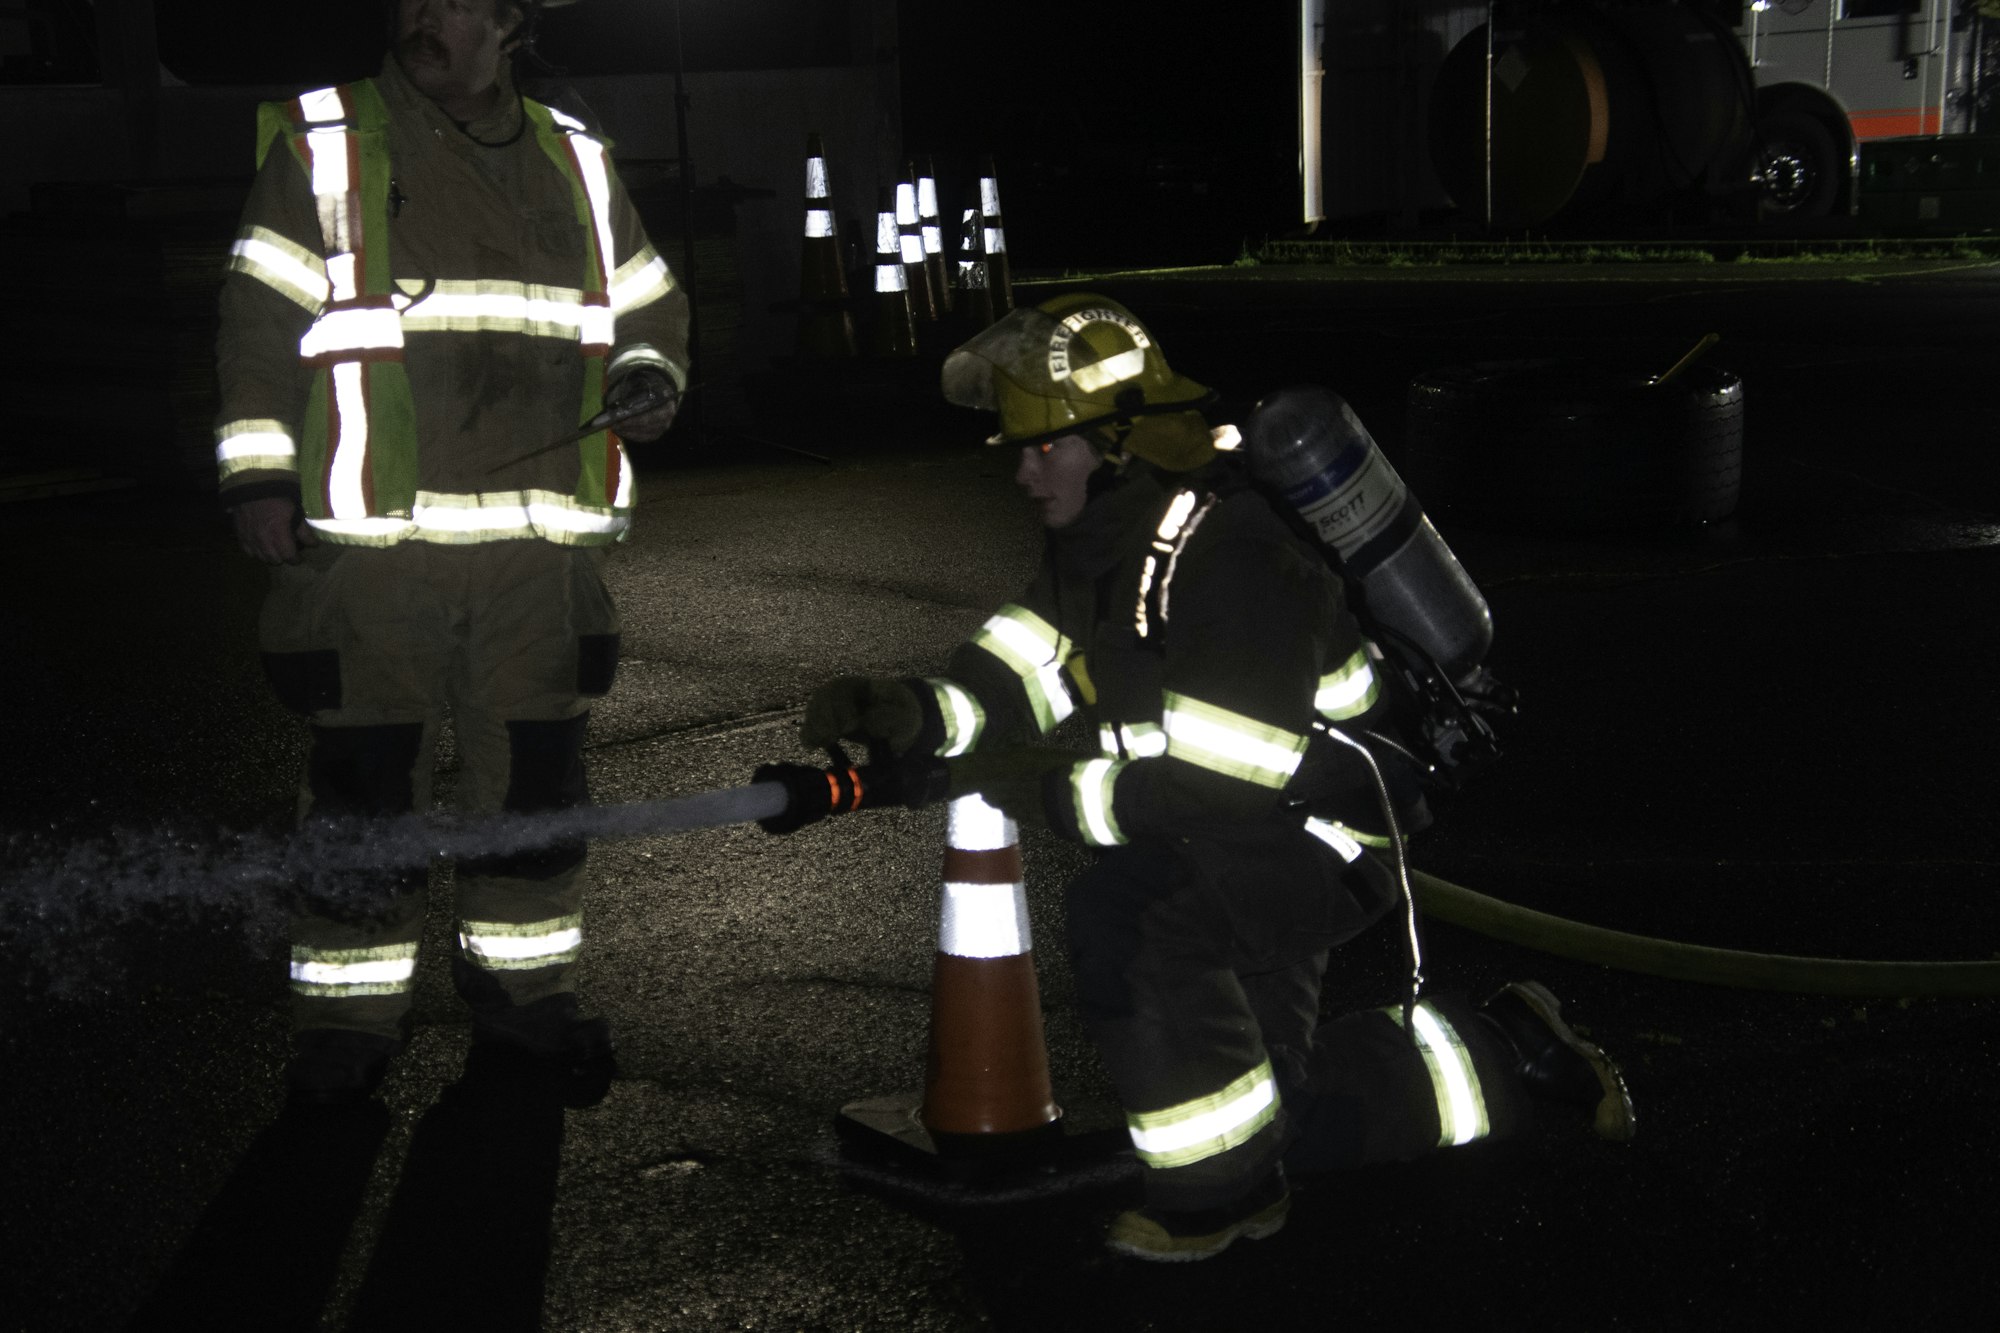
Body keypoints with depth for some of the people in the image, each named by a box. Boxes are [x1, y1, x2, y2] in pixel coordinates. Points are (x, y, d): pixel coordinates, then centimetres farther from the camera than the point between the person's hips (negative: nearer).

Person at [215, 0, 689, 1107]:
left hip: (538, 540, 4)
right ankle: (350, 1012, 12)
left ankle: (521, 984, 25)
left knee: (536, 770, 9)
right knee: (366, 777, -1)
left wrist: (648, 375, 4)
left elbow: (649, 303, 25)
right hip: (374, 535, -3)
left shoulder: (572, 163, 14)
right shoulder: (325, 146, 2)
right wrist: (260, 476, -7)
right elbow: (261, 319, 0)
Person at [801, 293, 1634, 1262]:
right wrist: (910, 715, -25)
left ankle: (1222, 1189, -16)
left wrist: (1040, 789, -33)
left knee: (1125, 910, -33)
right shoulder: (1097, 548, 1)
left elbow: (1217, 789, -34)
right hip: (1233, 851, 10)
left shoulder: (1233, 560, -29)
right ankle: (1508, 1056, 36)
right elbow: (1005, 685, -5)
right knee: (1280, 1117, 16)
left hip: (1323, 830, -10)